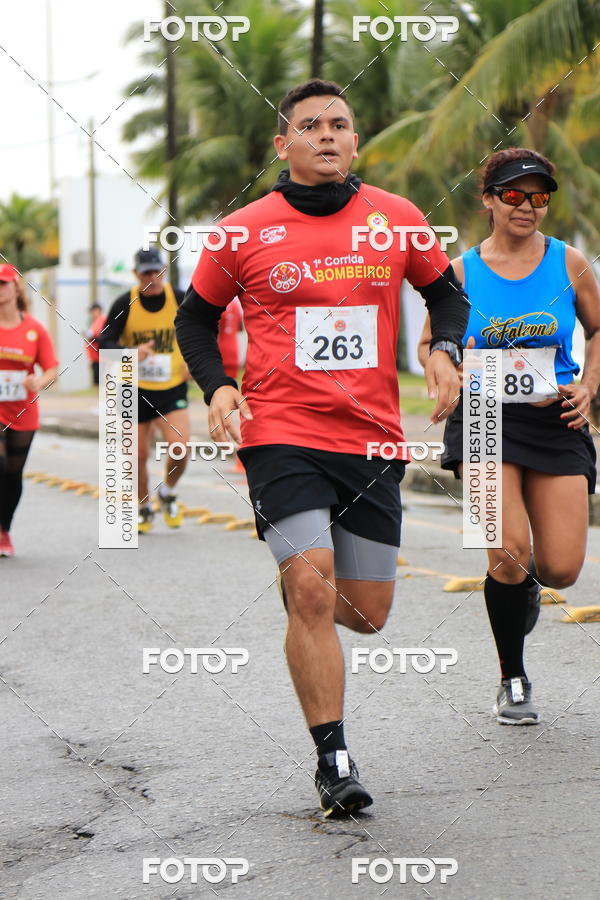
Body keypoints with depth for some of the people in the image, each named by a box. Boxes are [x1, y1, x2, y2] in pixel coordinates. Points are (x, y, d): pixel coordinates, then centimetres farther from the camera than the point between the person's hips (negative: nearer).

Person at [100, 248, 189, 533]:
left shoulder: (180, 299, -2)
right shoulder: (125, 304, -6)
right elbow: (104, 342, -8)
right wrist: (131, 352, -27)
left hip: (173, 389, 0)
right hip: (137, 391, 0)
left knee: (180, 447, -17)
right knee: (140, 454, 3)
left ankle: (167, 493, 14)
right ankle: (144, 509, 27)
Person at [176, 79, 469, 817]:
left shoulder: (397, 220, 4)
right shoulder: (244, 232, -1)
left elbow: (446, 292, 19)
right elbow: (196, 318, 12)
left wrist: (445, 353, -1)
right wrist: (216, 387, -5)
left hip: (373, 441, 3)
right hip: (281, 435, -3)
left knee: (366, 615, 7)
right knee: (313, 592, -17)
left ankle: (300, 585, 44)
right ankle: (333, 760, -4)